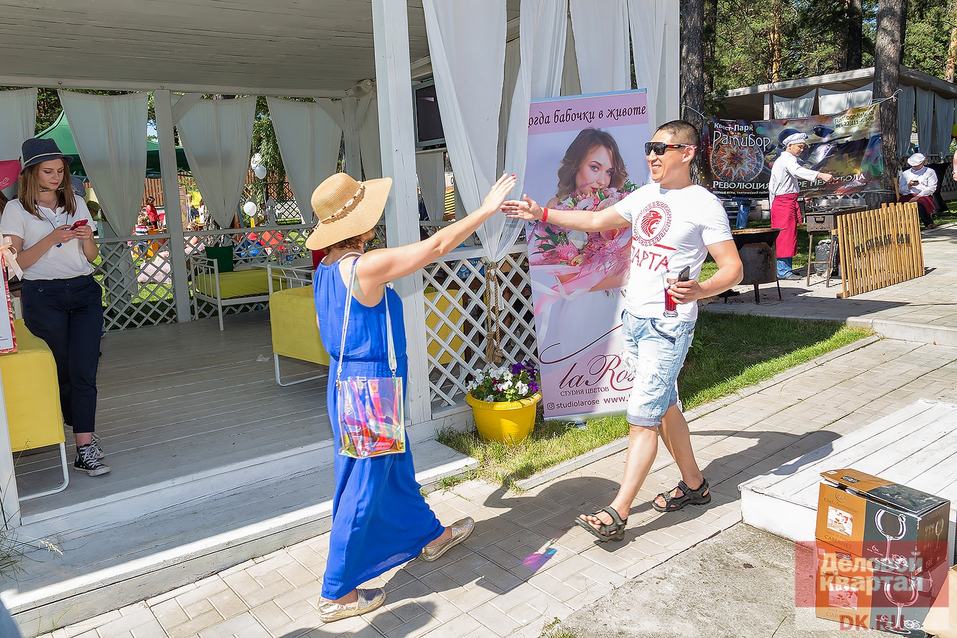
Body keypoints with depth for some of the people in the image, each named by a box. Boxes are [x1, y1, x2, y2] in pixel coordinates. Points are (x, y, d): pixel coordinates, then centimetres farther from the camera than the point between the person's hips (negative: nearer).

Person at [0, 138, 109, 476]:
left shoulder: (77, 203, 12)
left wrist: (87, 239, -8)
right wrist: (52, 239, -18)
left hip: (85, 293, 2)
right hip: (43, 298, -2)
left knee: (84, 372, -7)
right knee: (61, 372, 4)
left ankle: (85, 449, -8)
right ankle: (84, 432, 23)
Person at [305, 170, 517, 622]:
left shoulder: (326, 269, 3)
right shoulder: (366, 267, -24)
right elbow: (436, 246, -19)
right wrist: (486, 210, -9)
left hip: (346, 380, 9)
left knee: (395, 468, 25)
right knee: (363, 488, 4)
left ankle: (429, 535, 46)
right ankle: (337, 593, 19)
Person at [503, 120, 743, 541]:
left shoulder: (704, 205, -10)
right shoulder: (644, 196, 10)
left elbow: (733, 268, -12)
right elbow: (596, 221, 16)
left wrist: (699, 291, -32)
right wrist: (541, 214, 9)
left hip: (668, 325, -7)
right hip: (634, 317, 8)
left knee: (642, 414, -9)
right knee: (664, 406, 16)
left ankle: (617, 513, -4)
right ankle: (694, 485, 33)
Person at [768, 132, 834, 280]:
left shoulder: (780, 160, 22)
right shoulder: (788, 159, -10)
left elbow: (771, 186, 25)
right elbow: (798, 171, -33)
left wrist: (773, 205, 25)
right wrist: (821, 175, -45)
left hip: (778, 202, 10)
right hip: (786, 202, -10)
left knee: (784, 236, 11)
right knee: (786, 235, -10)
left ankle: (785, 268, 16)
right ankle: (783, 270, -10)